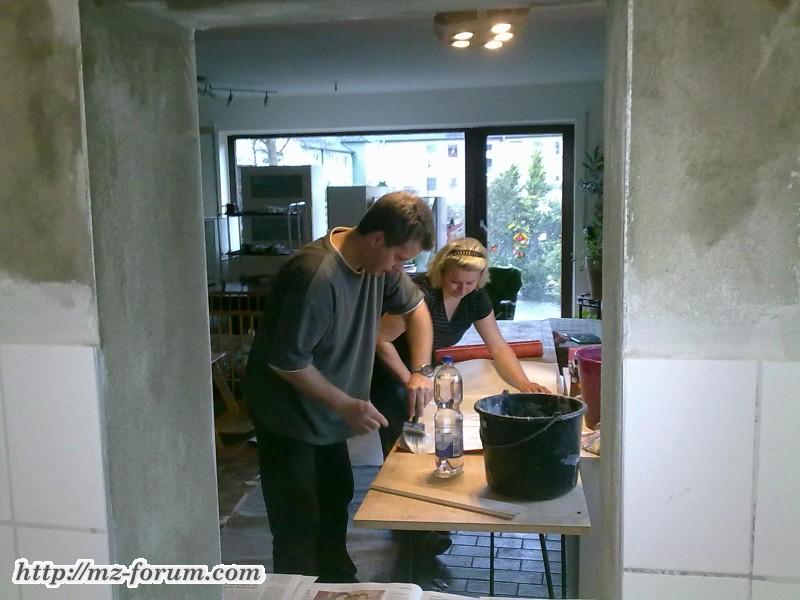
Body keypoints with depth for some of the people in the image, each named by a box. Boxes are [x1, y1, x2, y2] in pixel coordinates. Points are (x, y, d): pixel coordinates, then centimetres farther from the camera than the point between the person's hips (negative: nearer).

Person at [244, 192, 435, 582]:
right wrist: (346, 405, -24)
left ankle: (339, 583, 43)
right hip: (288, 413, -9)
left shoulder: (378, 259, -7)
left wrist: (420, 372, -4)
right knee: (299, 525, -1)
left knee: (337, 500, 23)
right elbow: (285, 361, -28)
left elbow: (415, 307, 8)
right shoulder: (316, 276, -33)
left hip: (327, 412, 9)